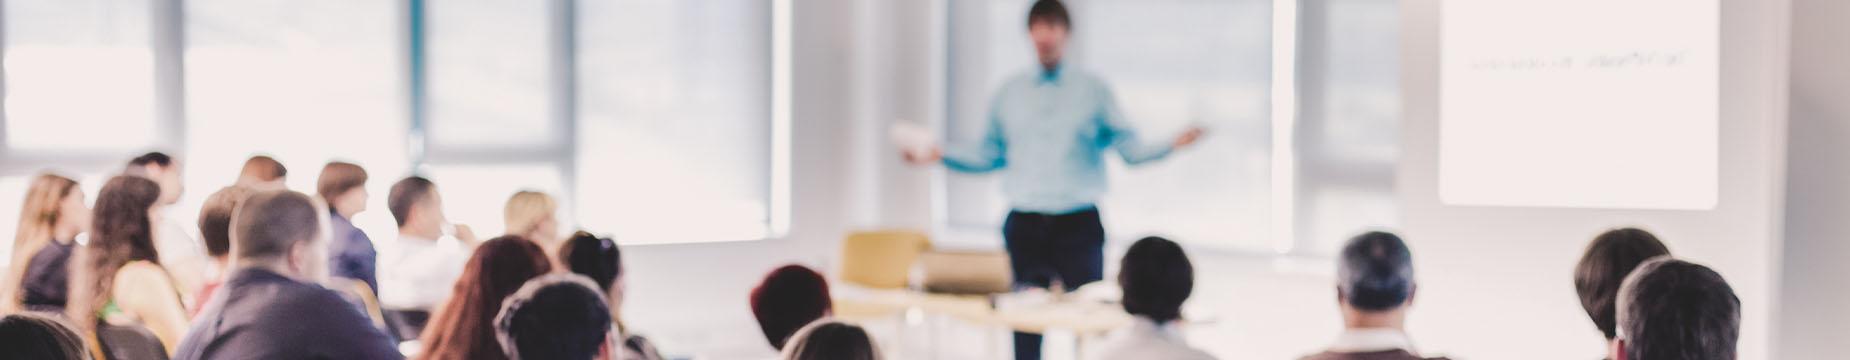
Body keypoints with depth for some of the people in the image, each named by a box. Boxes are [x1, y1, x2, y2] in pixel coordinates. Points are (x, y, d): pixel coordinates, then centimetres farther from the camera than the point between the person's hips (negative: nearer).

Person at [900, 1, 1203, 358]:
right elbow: (989, 154, 15)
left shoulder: (1093, 90, 3)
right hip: (1025, 224, 2)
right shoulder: (1010, 93, 10)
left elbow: (1129, 148, -2)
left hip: (1078, 224, -2)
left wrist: (1172, 144, -18)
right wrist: (940, 155, 6)